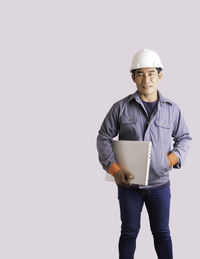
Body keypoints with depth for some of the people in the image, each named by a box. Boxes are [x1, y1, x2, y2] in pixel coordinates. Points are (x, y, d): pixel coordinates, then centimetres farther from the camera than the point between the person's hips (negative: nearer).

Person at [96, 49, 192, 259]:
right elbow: (103, 137, -1)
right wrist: (114, 169, -11)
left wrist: (173, 158, -5)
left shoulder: (172, 109, 0)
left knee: (162, 232, 13)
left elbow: (184, 137, 12)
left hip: (160, 184, 1)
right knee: (129, 232, 11)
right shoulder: (121, 107, -5)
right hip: (128, 183, -1)